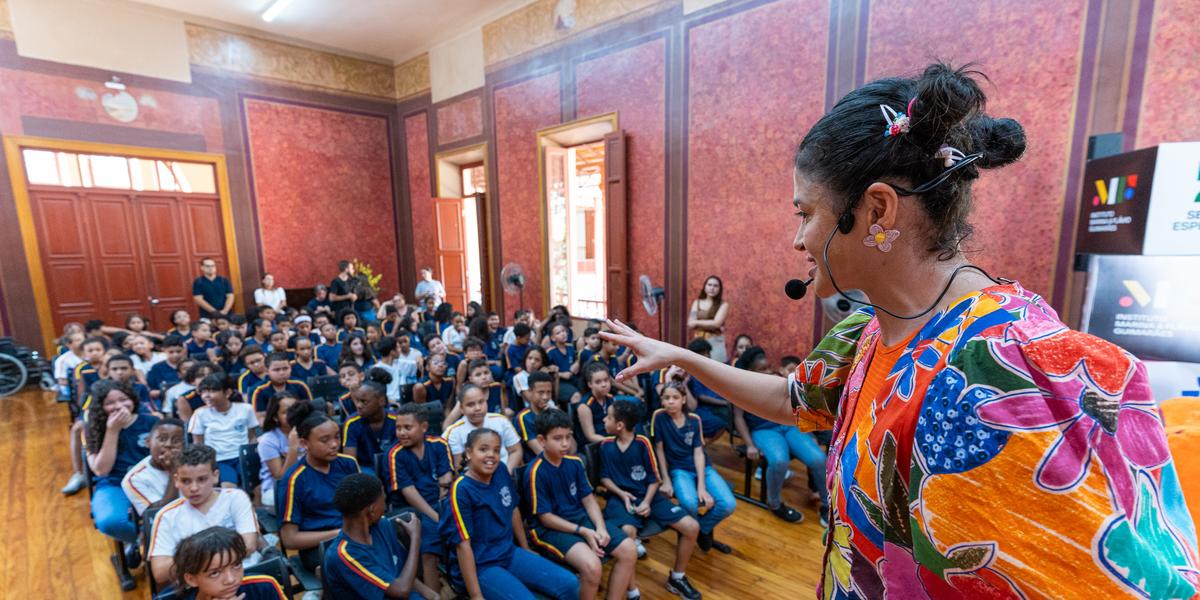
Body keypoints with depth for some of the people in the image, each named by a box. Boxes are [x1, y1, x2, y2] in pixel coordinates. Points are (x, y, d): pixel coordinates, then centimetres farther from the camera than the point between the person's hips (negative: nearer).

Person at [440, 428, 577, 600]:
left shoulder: (501, 472, -1)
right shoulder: (461, 490, -19)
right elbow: (463, 545, -19)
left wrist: (527, 550, 19)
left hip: (510, 553, 6)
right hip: (480, 567, -6)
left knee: (569, 584, -3)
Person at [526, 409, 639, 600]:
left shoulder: (575, 462, 1)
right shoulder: (535, 472, -19)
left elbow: (588, 499, 6)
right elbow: (545, 517, -15)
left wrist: (601, 527, -11)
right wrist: (583, 532, -18)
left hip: (580, 518, 7)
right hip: (551, 528, -7)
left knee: (629, 550, -7)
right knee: (592, 566, -30)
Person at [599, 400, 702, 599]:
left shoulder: (643, 442, -9)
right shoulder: (606, 445, -3)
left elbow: (654, 478, -2)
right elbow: (604, 477, 6)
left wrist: (647, 502, -16)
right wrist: (621, 494, -10)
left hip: (648, 496, 1)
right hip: (621, 497, -1)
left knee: (692, 527, -11)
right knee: (628, 532, -36)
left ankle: (677, 578, 13)